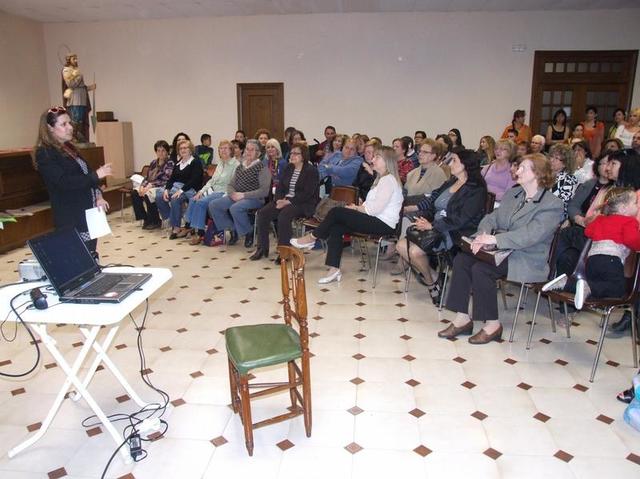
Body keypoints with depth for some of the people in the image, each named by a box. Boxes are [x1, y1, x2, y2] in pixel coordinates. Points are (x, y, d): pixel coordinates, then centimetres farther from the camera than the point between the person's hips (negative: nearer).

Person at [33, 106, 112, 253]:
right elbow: (64, 182, -20)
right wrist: (96, 175, -19)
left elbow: (86, 173, 15)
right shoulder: (45, 154, -9)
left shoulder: (69, 148, 15)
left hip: (90, 212, 8)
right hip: (71, 218, -8)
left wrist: (98, 196, -2)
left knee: (90, 255, 11)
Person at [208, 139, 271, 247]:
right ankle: (233, 229, 5)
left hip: (254, 198, -7)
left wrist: (243, 195, -18)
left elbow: (264, 191, -14)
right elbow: (230, 184, 18)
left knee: (235, 208, -36)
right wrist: (233, 193, -7)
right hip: (237, 197, 7)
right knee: (213, 205, -10)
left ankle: (249, 232, -10)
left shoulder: (262, 168, -5)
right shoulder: (240, 167, 16)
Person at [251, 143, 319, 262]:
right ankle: (262, 248, -5)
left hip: (303, 204, -7)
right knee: (262, 213, -13)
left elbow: (307, 194, -15)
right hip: (284, 200, 7)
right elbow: (280, 186, 13)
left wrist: (288, 202, -21)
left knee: (284, 215, -35)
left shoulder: (311, 170, -6)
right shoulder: (288, 168, 16)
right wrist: (279, 200, -9)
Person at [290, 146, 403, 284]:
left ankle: (311, 238, 5)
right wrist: (358, 207, -3)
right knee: (335, 228, -7)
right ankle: (334, 270, -10)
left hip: (383, 224, -9)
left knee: (336, 212, -14)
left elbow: (375, 209, -21)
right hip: (375, 221, 9)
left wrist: (356, 208, -5)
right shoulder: (381, 179, 21)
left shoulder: (389, 180, -13)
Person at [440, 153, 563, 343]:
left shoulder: (552, 205, -10)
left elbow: (531, 235, -23)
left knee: (480, 269, -28)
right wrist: (482, 235, -12)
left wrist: (494, 239, -28)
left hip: (528, 260, -7)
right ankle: (462, 319, -10)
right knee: (461, 259, -15)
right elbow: (492, 217, 10)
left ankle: (493, 325, -11)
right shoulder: (512, 193, 15)